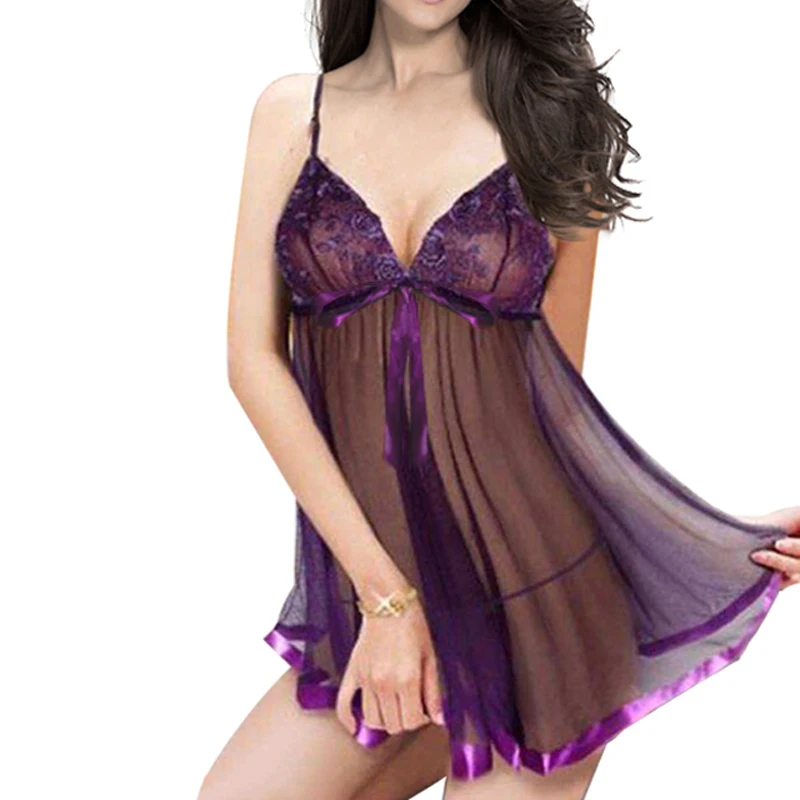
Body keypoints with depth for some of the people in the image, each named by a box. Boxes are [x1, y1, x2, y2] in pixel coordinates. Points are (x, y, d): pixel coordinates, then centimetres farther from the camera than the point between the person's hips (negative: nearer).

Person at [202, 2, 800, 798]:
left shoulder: (550, 115, 1)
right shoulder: (292, 112, 3)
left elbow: (557, 387, 7)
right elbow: (254, 358, -3)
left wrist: (721, 541, -2)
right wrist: (384, 596, -10)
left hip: (534, 600, -2)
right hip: (364, 594, 2)